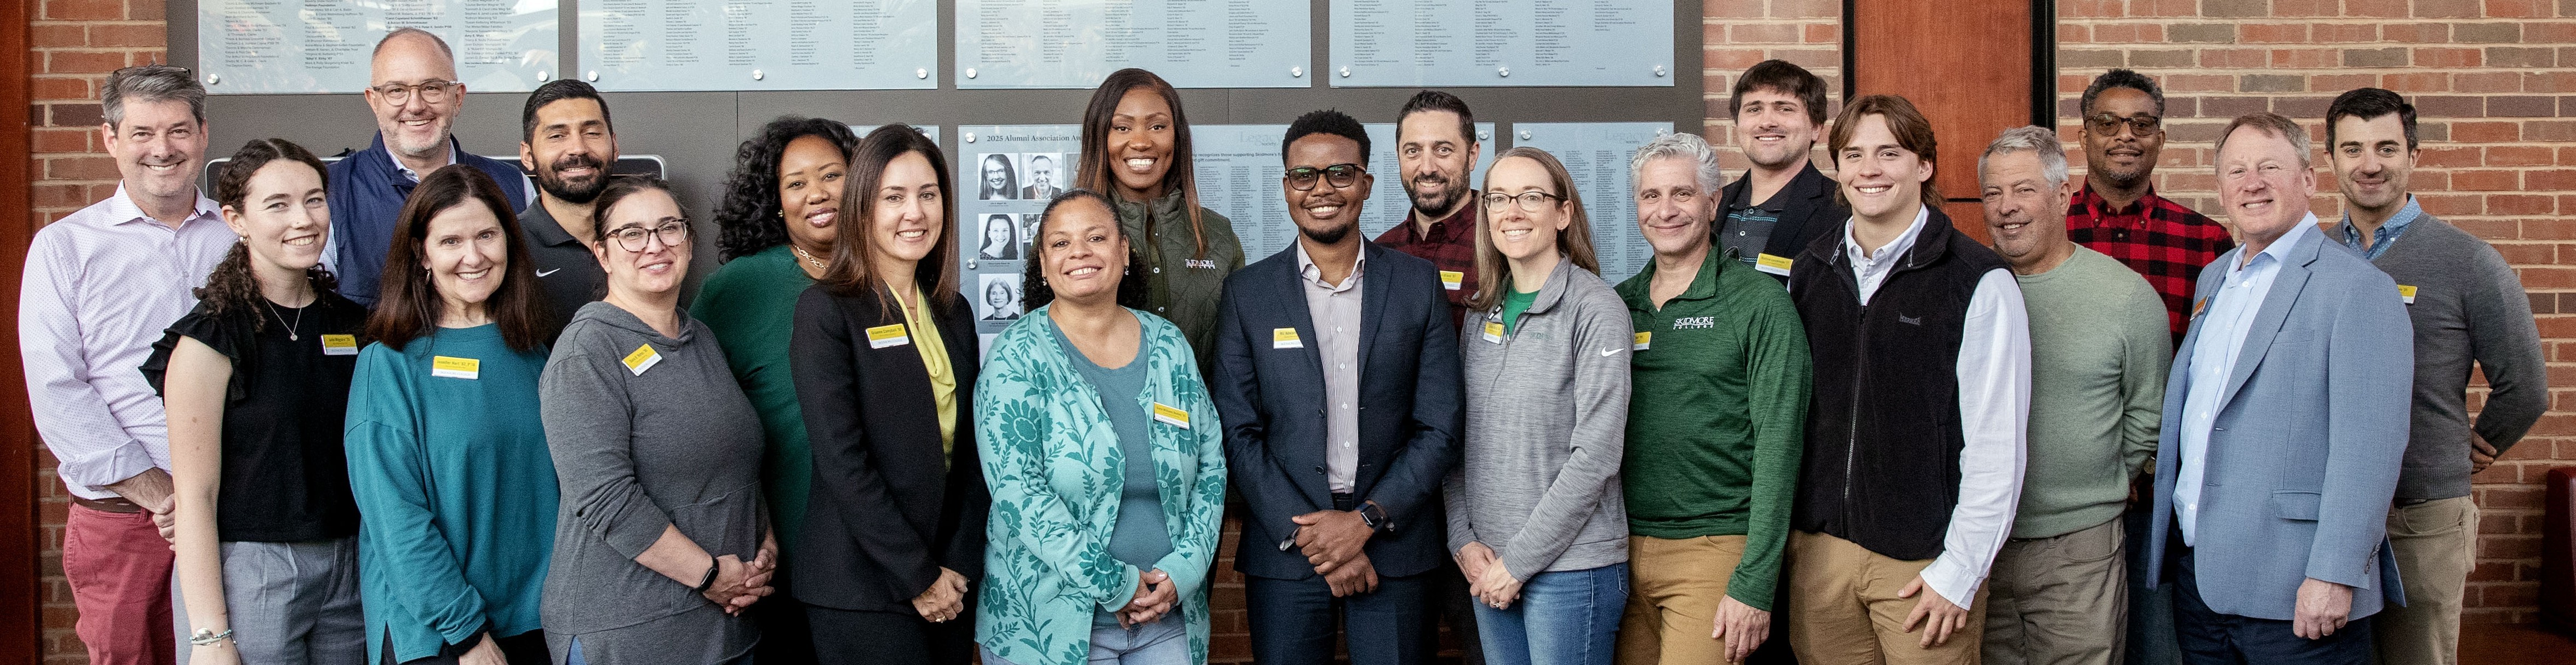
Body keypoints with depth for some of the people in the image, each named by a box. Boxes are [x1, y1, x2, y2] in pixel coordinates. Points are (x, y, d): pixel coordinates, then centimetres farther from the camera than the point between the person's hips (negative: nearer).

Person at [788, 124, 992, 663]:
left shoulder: (954, 314, 11)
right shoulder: (827, 311, -7)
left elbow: (970, 449, 9)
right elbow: (842, 461, -14)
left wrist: (959, 564, -3)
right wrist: (917, 577, -14)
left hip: (951, 584, 5)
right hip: (863, 593, -5)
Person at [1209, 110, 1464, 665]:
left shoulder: (1418, 283, 4)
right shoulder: (1247, 292, 4)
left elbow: (1440, 429, 1)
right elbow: (1238, 433, -1)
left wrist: (1367, 520, -9)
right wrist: (1307, 533, -10)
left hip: (1396, 548, 0)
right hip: (1284, 555, 0)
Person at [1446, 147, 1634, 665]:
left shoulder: (1595, 308, -9)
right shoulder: (1481, 312, 10)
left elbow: (1596, 456, -14)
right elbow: (1459, 439, 12)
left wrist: (1518, 561, -13)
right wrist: (1464, 541, -2)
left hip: (1572, 566, -5)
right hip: (1487, 568, 5)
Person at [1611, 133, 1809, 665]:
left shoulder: (1759, 302, -5)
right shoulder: (1616, 304, 10)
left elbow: (1778, 445, -10)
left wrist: (1755, 583, -16)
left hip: (1713, 550, -4)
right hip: (1622, 551, 5)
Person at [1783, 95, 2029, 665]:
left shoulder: (1979, 282, -7)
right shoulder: (1810, 270, 8)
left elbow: (1997, 443, -9)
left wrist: (1961, 571, -10)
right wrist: (1785, 531, 9)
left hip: (1924, 562, -4)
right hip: (1818, 549, 4)